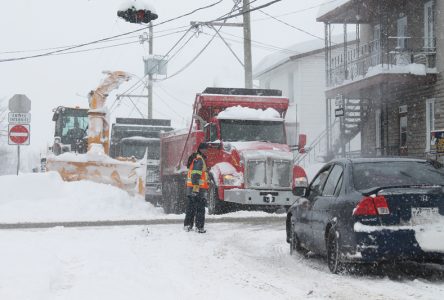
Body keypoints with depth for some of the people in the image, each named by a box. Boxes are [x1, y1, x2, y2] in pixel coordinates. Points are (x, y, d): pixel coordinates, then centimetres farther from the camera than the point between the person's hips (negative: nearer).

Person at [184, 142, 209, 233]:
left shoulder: (194, 158, 21)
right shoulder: (199, 159, -13)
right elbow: (196, 175, -23)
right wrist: (196, 188, -28)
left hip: (190, 188, 10)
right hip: (199, 188, -10)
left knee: (190, 208, 14)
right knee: (200, 209, -4)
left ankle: (187, 225, 17)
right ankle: (199, 227, -3)